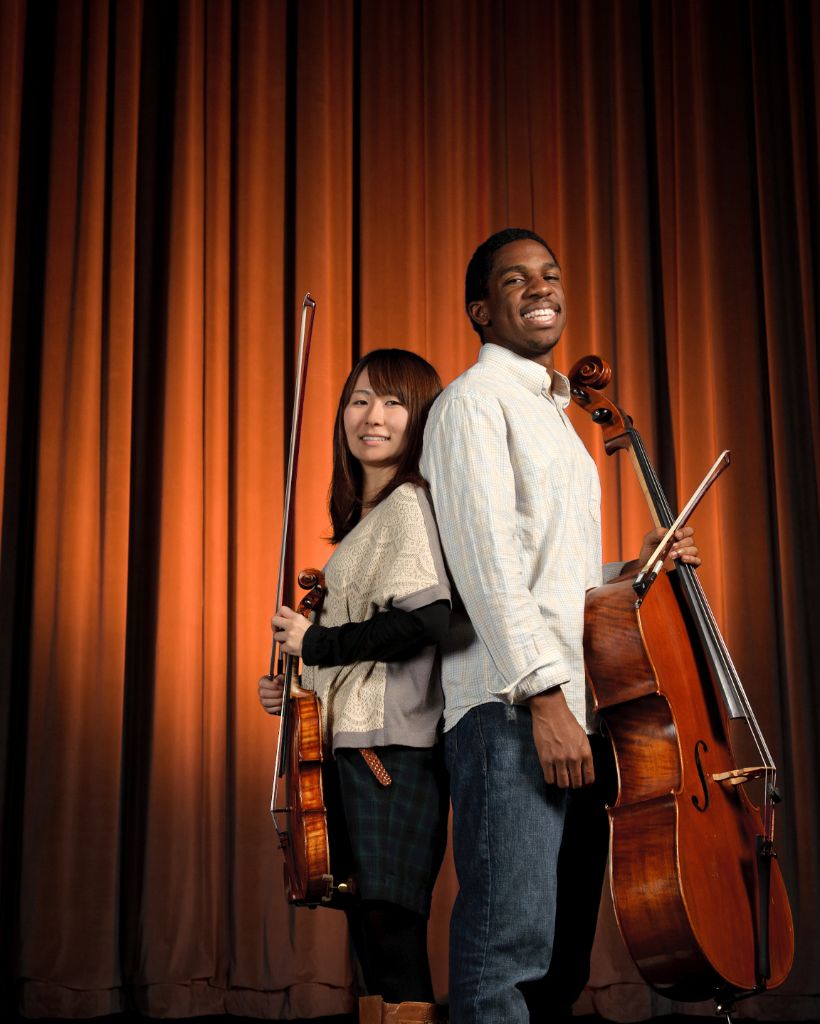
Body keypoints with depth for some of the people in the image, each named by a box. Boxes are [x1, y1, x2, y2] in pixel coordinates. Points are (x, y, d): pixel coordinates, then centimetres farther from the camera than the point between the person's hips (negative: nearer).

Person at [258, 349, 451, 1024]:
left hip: (391, 745, -10)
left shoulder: (411, 503, -10)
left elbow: (423, 619, -25)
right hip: (353, 743, 10)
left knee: (392, 927, -8)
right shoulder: (363, 518, 19)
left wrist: (314, 642, -12)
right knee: (371, 932, 15)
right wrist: (302, 683, 11)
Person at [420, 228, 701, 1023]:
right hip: (510, 711, -9)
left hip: (574, 710, 9)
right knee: (510, 945, -12)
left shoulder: (553, 416, 26)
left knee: (562, 953, 10)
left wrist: (631, 573, 13)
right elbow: (486, 561, -14)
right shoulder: (474, 400, -2)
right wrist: (543, 693, -22)